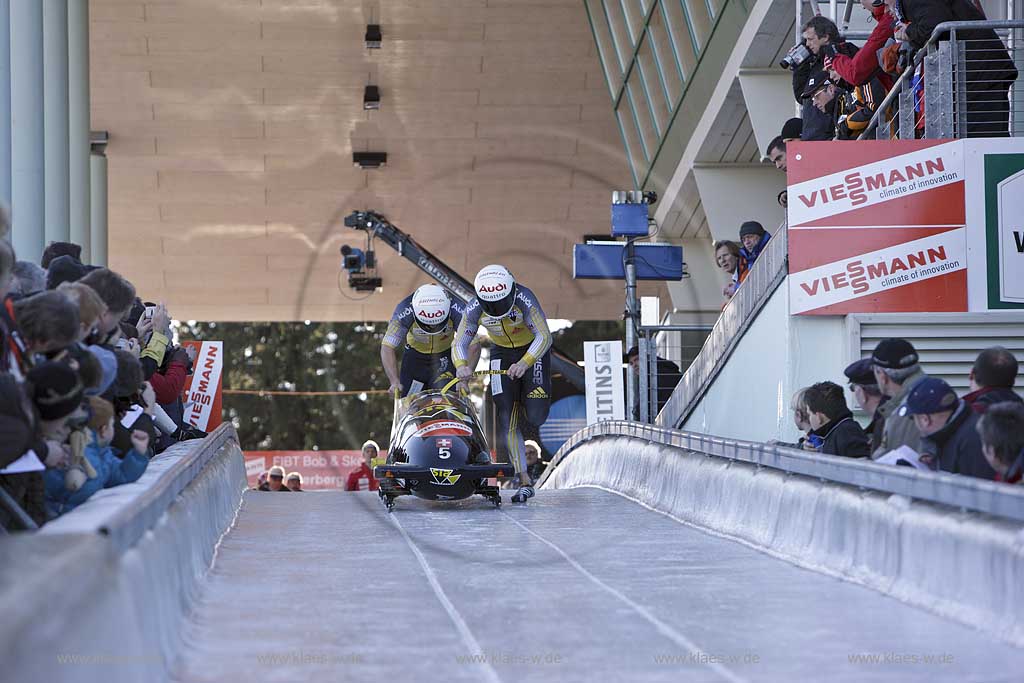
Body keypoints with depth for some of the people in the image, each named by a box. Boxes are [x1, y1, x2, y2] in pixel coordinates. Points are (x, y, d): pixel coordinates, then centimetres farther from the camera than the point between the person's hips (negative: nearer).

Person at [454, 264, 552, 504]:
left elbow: (544, 337, -34)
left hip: (534, 351, -3)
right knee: (505, 418, -11)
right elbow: (460, 344, -12)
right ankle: (525, 481, -8)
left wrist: (524, 363, -49)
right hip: (502, 354, 3)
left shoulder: (524, 299, -32)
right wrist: (462, 365, -34)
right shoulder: (475, 310, -21)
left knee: (536, 416, -18)